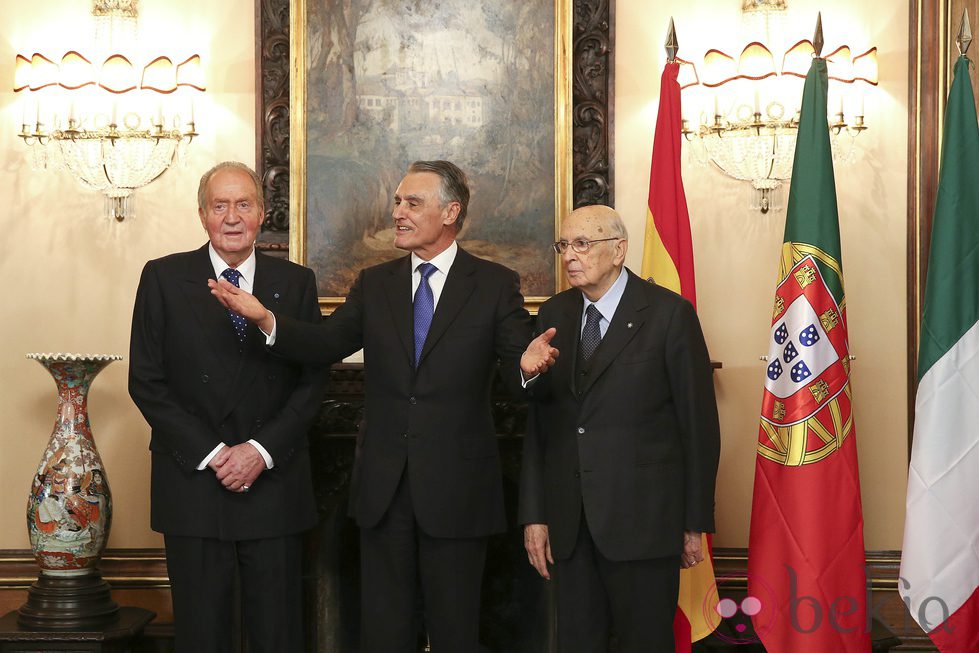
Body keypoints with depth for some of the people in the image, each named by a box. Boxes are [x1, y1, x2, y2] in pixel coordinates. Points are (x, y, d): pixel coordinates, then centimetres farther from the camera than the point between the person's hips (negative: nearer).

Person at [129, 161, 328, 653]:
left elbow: (313, 379, 3)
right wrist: (210, 452, -9)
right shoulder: (164, 278, 2)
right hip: (193, 483, -1)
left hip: (274, 482, 1)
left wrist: (263, 449, -10)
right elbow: (146, 381, -1)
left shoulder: (296, 282, 5)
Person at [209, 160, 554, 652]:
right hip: (383, 483, 3)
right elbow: (325, 344, -1)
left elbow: (517, 374, -9)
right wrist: (266, 319, -17)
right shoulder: (374, 284, 8)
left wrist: (529, 366, -33)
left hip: (455, 487, -3)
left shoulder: (496, 285, -2)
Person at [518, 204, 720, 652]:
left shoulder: (669, 314, -6)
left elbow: (699, 424, -4)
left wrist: (696, 522, -3)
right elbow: (537, 421, 7)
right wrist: (533, 514, 2)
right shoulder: (553, 315, 8)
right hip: (568, 521, 4)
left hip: (642, 515, -4)